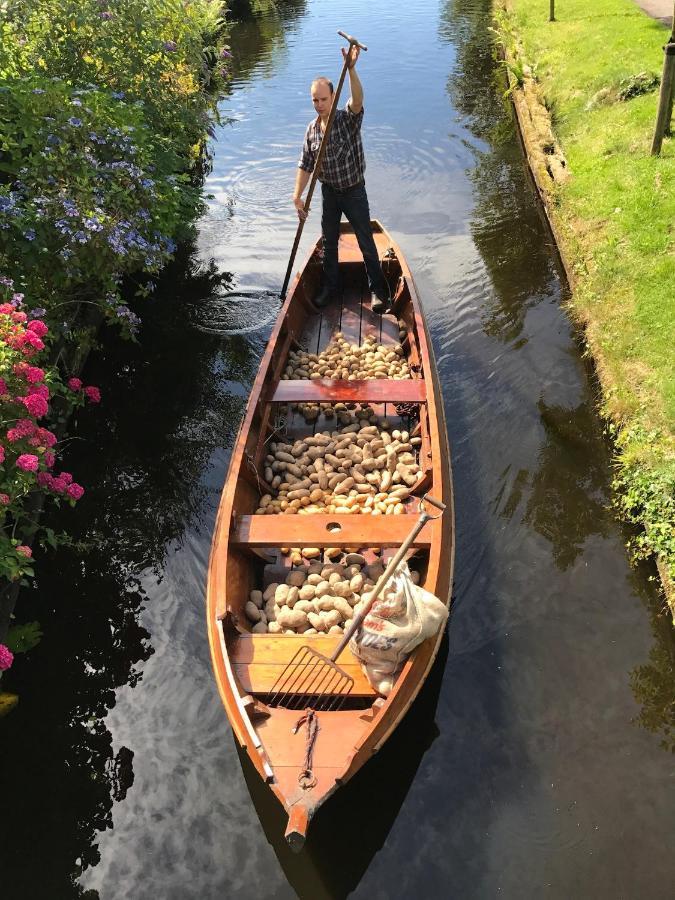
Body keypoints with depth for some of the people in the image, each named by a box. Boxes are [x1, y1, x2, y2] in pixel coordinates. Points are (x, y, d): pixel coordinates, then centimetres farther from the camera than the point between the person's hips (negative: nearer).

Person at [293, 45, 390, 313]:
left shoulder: (348, 119, -16)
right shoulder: (311, 130, -3)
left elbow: (358, 100, -38)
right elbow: (305, 165, 1)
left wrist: (351, 68, -54)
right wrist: (297, 196, -8)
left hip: (354, 191, -4)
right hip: (329, 193, 4)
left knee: (366, 242, 3)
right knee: (329, 243, 15)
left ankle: (378, 290, 14)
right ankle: (330, 287, 32)